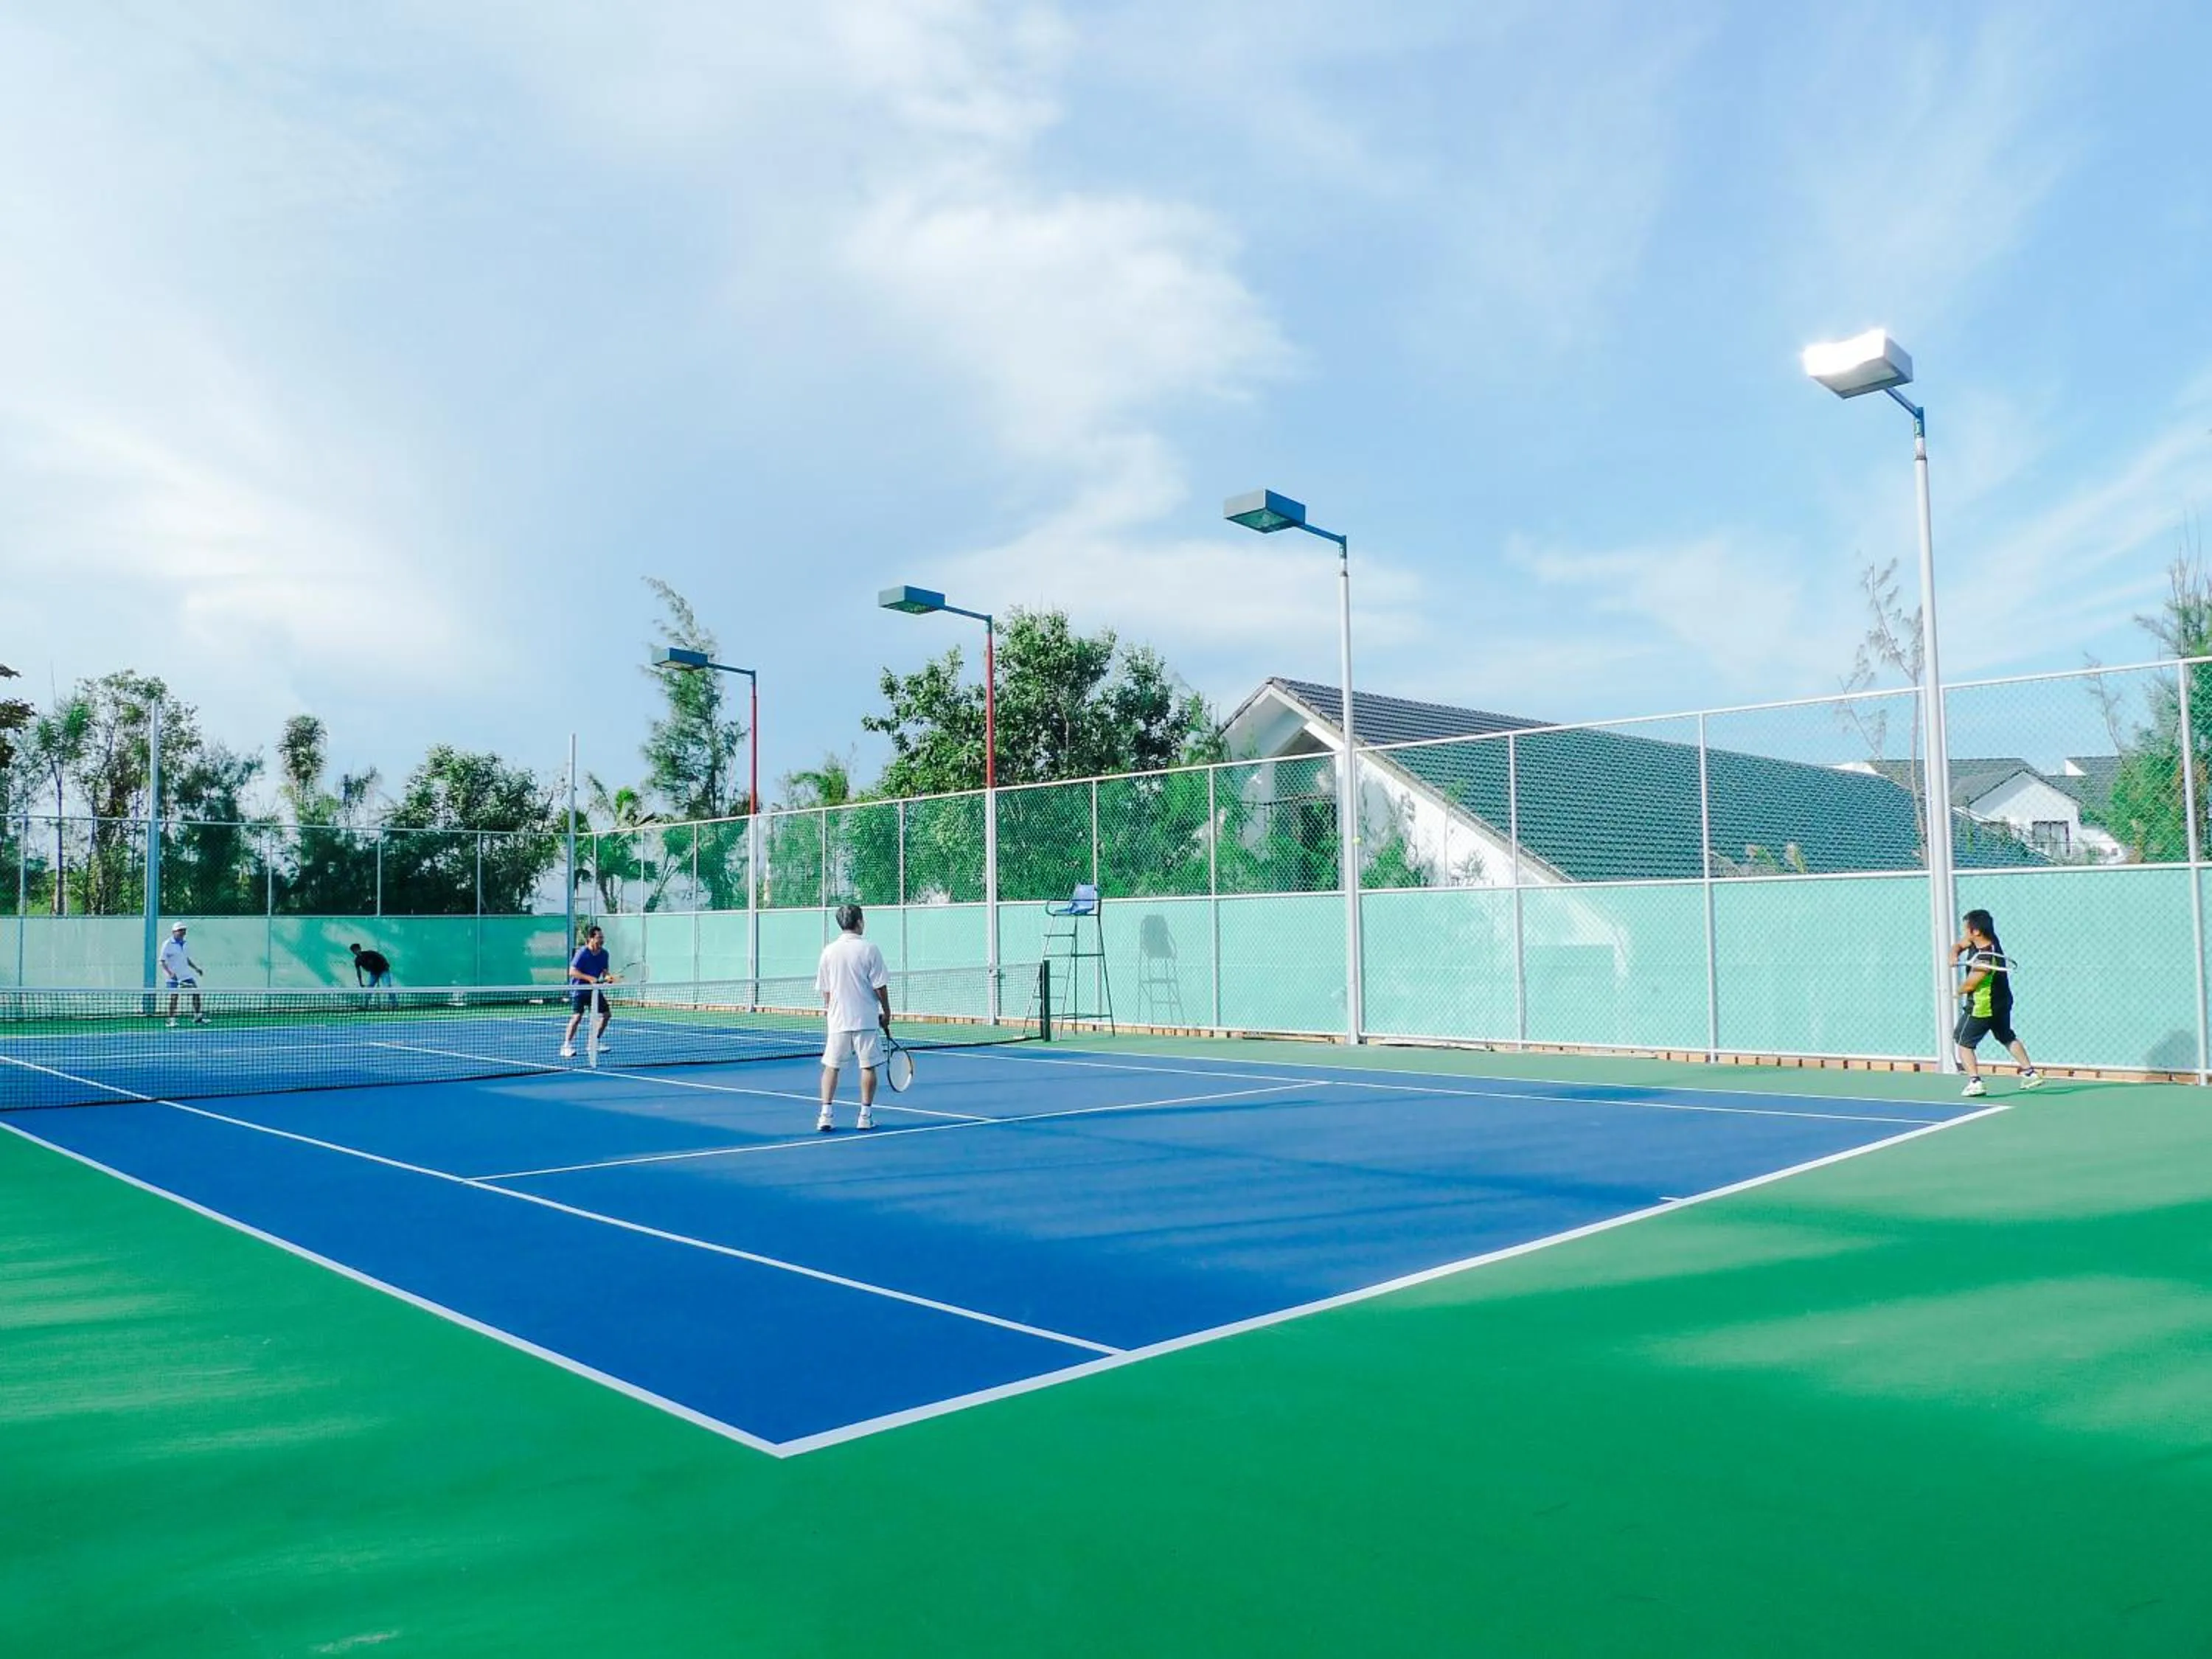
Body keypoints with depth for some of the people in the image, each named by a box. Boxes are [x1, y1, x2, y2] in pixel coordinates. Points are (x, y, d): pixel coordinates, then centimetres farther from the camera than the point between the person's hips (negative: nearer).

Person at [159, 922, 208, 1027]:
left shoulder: (184, 944, 10)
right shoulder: (168, 945, -9)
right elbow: (162, 962, -12)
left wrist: (196, 968, 8)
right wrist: (170, 973, -25)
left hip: (186, 975, 6)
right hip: (173, 977, -6)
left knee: (196, 992, 0)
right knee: (174, 997, -3)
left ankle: (197, 1017, 7)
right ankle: (171, 1020, 7)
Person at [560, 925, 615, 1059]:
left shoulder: (603, 953, 2)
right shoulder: (582, 953, -18)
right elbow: (572, 972, -22)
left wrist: (607, 977, -14)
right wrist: (590, 978, -30)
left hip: (594, 989, 8)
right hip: (579, 989, -7)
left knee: (607, 1014, 8)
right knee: (577, 1015, -19)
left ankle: (595, 1042, 23)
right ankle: (566, 1047, -13)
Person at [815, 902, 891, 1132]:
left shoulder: (828, 951, 2)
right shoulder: (869, 950, -8)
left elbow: (824, 990, 7)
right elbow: (880, 987, -8)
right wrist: (886, 1012, 5)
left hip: (838, 1020, 3)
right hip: (866, 1019, -3)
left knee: (831, 1066, 9)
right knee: (868, 1066, 5)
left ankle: (826, 1114, 4)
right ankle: (866, 1116, 7)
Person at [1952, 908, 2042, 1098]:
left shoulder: (1987, 959, -31)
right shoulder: (1981, 941, -7)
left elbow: (1969, 985, -21)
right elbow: (1958, 946, 10)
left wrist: (1958, 992, 1)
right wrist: (1954, 956, -12)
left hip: (1982, 1007, -9)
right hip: (2001, 1003, 9)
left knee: (1964, 1042, -1)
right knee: (2008, 1038, 25)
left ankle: (1974, 1082, -10)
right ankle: (2030, 1073, 31)